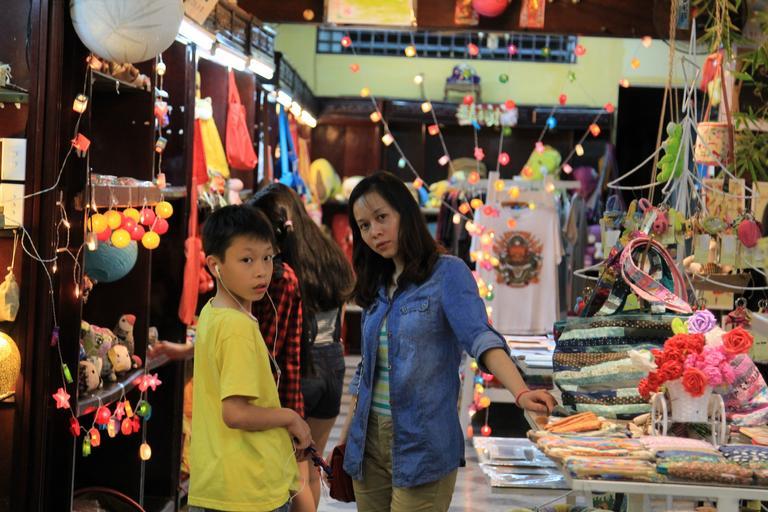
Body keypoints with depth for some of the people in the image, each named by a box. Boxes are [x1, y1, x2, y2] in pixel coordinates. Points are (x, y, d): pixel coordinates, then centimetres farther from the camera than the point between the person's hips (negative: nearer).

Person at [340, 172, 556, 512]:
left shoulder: (447, 273, -8)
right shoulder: (377, 286, 11)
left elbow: (480, 337, -22)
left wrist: (521, 393, -37)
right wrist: (345, 437, 15)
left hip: (422, 446, -6)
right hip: (368, 442, 6)